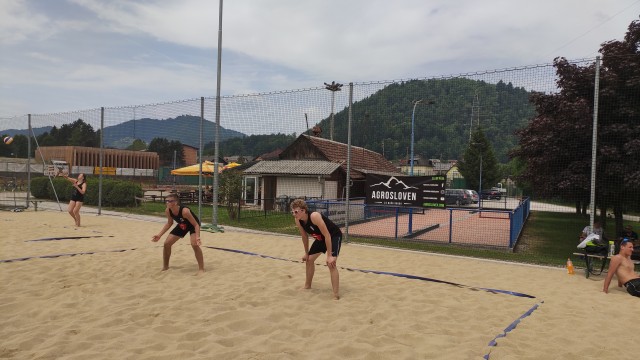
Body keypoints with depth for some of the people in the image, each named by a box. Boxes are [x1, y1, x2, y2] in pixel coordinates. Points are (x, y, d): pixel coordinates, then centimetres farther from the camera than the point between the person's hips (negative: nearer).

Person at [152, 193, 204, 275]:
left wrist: (197, 237, -48)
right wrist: (159, 235, -3)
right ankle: (165, 267, 25)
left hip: (193, 225, -7)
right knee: (167, 243, 4)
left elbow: (196, 224, -33)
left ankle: (201, 269, -16)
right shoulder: (167, 211, -21)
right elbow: (169, 223, 0)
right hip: (182, 225, 7)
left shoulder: (185, 211, -40)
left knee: (194, 244, -28)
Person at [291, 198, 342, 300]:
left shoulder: (314, 216, -37)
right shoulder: (298, 221, -14)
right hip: (320, 238, 8)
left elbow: (327, 235, -33)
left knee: (331, 263, -22)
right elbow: (304, 236, 4)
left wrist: (329, 255, -31)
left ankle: (336, 295, -17)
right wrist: (306, 253, 11)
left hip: (334, 236, -8)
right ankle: (307, 286, 35)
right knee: (309, 259, 14)